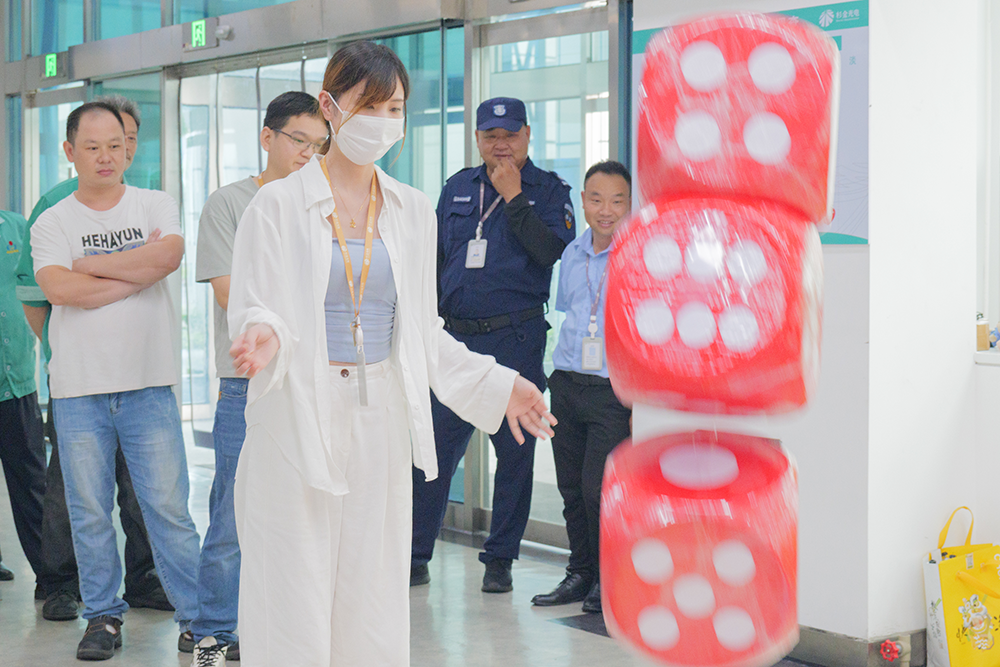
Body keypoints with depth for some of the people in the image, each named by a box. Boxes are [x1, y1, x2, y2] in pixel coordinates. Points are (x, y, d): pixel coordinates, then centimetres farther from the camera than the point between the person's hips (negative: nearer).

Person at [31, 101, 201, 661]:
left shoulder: (156, 205, 7)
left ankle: (198, 614, 8)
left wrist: (91, 263, -7)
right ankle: (104, 616, 20)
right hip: (78, 389, 1)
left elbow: (170, 253, -15)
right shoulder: (52, 223, 6)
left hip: (149, 384, -1)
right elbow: (59, 289, -12)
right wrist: (139, 272, -9)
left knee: (169, 506, -1)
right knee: (90, 512, 6)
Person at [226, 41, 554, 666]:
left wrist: (497, 383, 9)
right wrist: (264, 338, -28)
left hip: (382, 425, 4)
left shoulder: (414, 210, 12)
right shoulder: (280, 203, -2)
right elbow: (252, 309, -5)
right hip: (298, 421, -4)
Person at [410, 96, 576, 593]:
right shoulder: (457, 189, 13)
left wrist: (513, 197, -14)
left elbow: (552, 251, -15)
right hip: (455, 338, 3)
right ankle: (415, 556, 11)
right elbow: (435, 260, 17)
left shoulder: (548, 190, 2)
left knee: (515, 453, 3)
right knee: (434, 449, 2)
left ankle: (500, 560, 14)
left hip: (516, 340, -3)